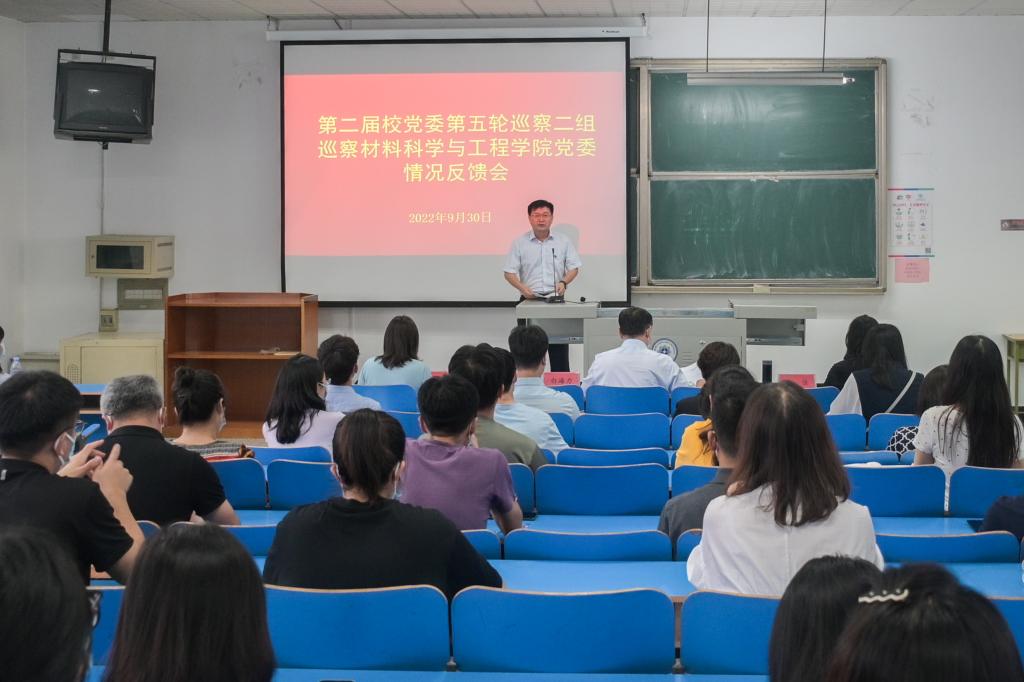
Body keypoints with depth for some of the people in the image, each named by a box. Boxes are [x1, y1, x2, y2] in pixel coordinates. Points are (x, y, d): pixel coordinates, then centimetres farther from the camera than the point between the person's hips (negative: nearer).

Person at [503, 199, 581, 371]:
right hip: (530, 299, -1)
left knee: (559, 350, 1)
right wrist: (522, 288, -17)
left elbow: (574, 268, 9)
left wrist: (564, 282, -11)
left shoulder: (563, 241, 7)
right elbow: (509, 273, 1)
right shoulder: (519, 243, 3)